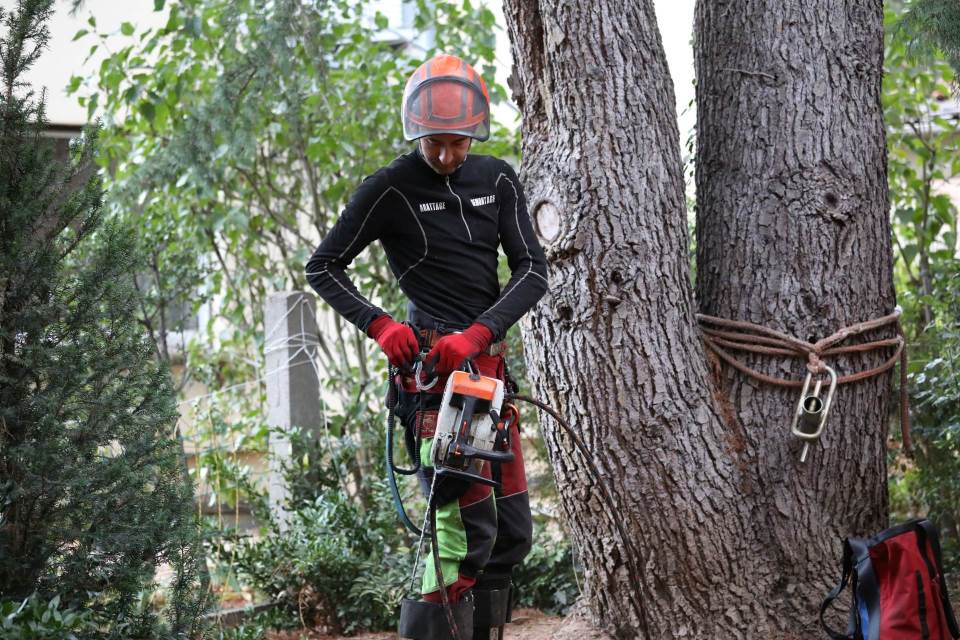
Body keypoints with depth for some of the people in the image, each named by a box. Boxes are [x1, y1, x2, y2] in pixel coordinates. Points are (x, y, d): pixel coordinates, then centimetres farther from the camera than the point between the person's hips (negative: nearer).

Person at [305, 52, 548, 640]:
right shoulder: (390, 189, -5)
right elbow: (324, 267, 0)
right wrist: (379, 324, -14)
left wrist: (477, 333, -14)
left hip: (489, 359, 6)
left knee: (514, 530, 7)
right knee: (471, 524, -16)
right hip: (434, 364, -6)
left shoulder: (498, 180, 8)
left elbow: (533, 269, 1)